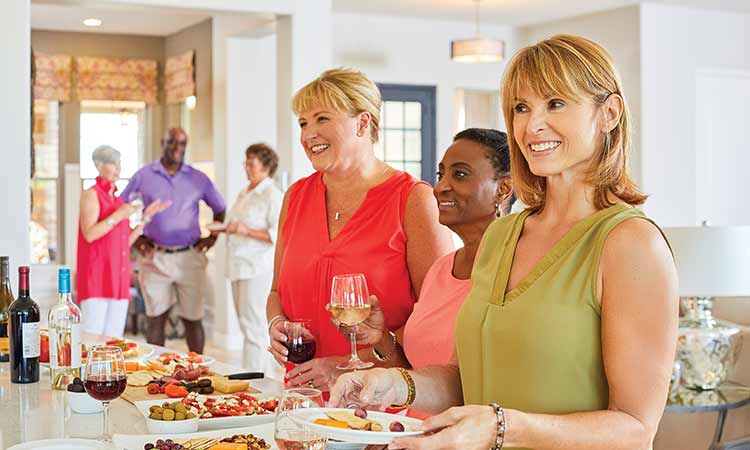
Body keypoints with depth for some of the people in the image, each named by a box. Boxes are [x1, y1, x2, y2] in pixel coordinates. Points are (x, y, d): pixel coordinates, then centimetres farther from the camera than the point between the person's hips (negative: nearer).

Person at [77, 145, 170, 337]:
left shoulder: (118, 199, 18)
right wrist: (119, 215, -15)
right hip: (97, 277, -7)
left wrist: (147, 216, 15)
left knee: (114, 340, 5)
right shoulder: (91, 194, -1)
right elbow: (89, 234, -13)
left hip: (119, 278, 7)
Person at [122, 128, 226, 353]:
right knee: (156, 319, 3)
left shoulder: (198, 179, 8)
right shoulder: (143, 176, 5)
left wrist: (213, 236, 8)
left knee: (193, 319, 2)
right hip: (155, 257, 0)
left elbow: (220, 208, 21)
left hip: (190, 257, 0)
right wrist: (134, 238, 4)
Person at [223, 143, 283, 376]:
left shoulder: (273, 195, -9)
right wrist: (228, 228, 9)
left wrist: (247, 231, -20)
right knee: (246, 322, 12)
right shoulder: (244, 194, 19)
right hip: (239, 266, 9)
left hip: (258, 267, -9)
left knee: (254, 325, -8)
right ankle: (269, 369, 22)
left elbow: (278, 234, -18)